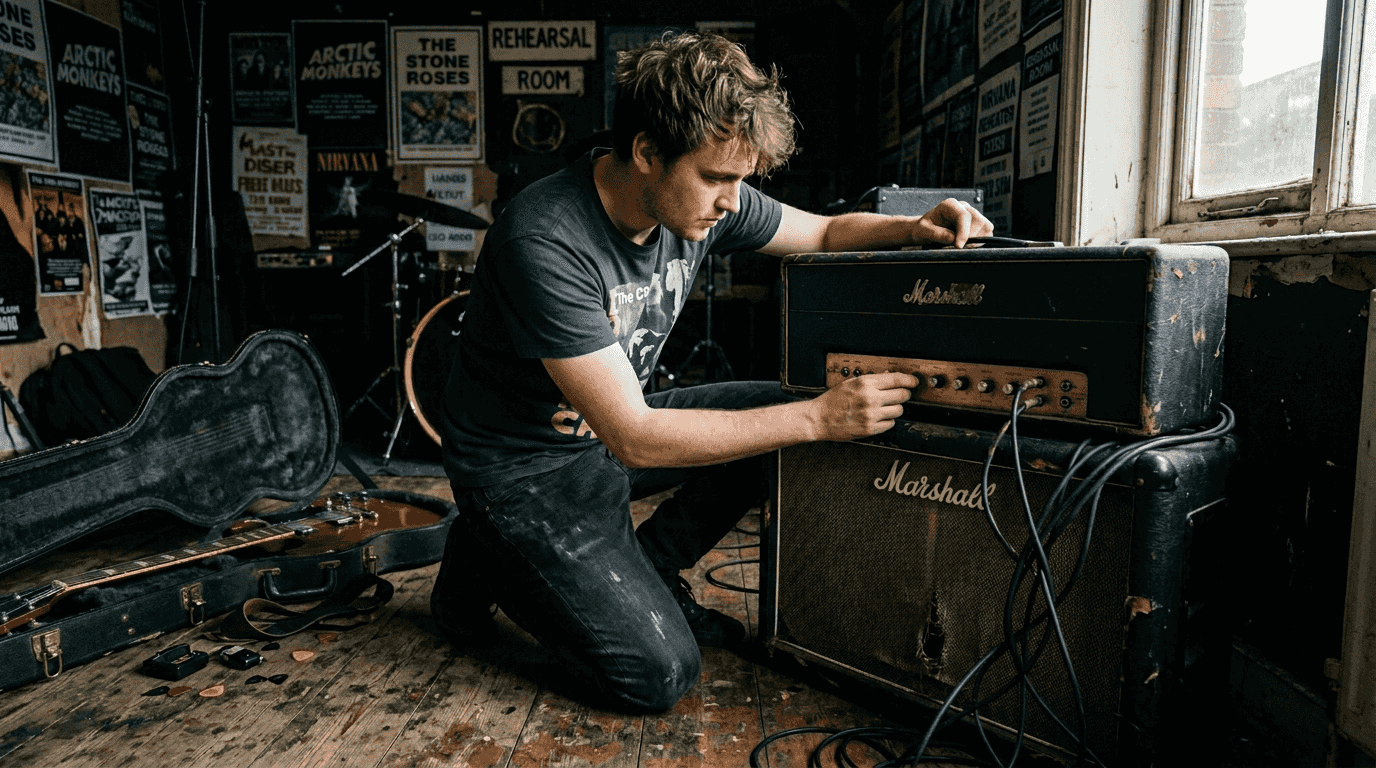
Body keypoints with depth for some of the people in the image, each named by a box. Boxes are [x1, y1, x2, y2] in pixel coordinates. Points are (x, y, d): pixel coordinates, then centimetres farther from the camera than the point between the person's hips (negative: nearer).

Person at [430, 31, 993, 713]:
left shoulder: (704, 200, -11)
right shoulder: (544, 242, -33)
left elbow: (826, 233, 6)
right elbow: (634, 440, -33)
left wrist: (915, 229, -16)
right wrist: (819, 418, -33)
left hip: (620, 424, 7)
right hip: (526, 465, -7)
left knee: (785, 406, -4)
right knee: (658, 672, -15)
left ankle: (641, 574, 8)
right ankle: (489, 564, 8)